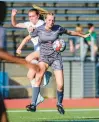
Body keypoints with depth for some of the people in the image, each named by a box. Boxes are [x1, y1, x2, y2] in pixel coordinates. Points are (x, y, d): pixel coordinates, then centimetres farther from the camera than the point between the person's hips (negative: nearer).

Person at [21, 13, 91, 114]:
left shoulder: (58, 29, -4)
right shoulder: (39, 29, -5)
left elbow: (70, 32, 14)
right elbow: (28, 38, 9)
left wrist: (83, 35, 27)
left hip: (56, 57, 1)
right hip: (44, 57, -1)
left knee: (60, 85, -8)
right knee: (38, 77, -28)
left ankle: (59, 104, 23)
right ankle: (34, 104, -29)